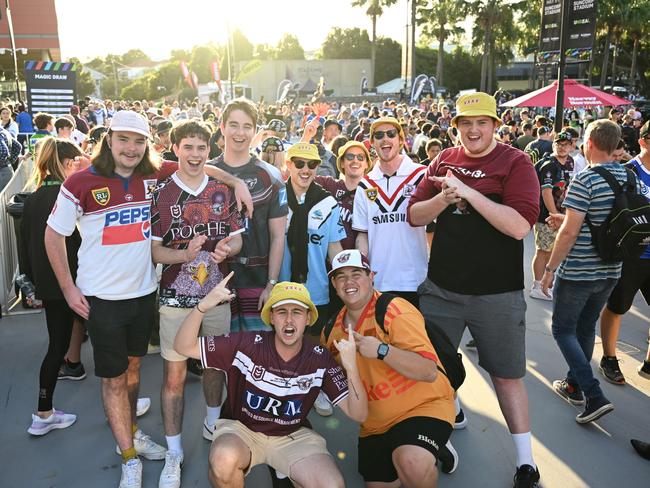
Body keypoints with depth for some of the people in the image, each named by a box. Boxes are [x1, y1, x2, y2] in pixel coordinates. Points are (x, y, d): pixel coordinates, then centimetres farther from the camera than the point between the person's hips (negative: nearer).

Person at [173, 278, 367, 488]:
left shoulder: (320, 359, -13)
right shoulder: (247, 344, -18)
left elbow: (359, 415, -15)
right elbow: (184, 347, -18)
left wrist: (352, 369, -34)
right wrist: (202, 306, -36)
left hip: (293, 436, 2)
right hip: (240, 428, -1)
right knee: (224, 460, -35)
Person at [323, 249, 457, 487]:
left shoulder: (395, 311, -18)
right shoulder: (333, 329, 1)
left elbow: (429, 372, -25)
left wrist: (382, 350, -35)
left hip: (424, 405, -7)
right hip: (375, 423, 7)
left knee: (411, 464, -33)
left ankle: (437, 452, 2)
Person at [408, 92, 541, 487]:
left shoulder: (515, 162, -8)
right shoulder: (444, 161, 6)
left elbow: (520, 225, -20)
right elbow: (414, 216, 3)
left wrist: (469, 192, -23)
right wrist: (445, 198, -16)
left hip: (497, 293, -4)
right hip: (441, 287, 5)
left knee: (506, 375, 7)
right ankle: (452, 414, 47)